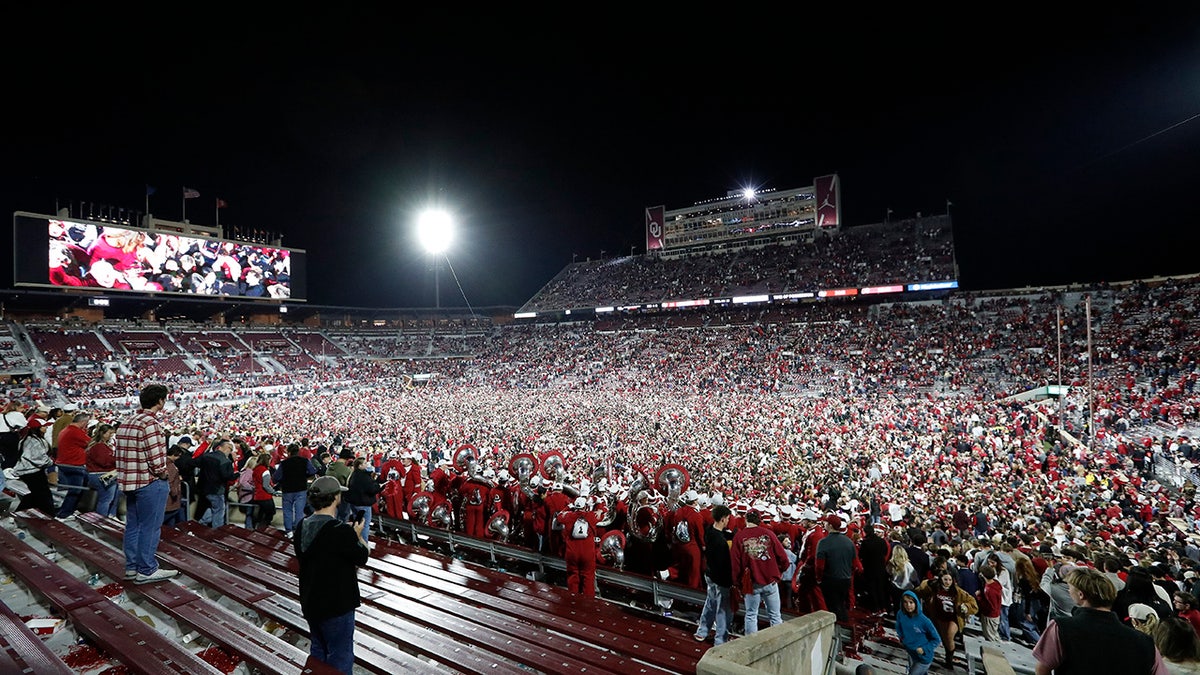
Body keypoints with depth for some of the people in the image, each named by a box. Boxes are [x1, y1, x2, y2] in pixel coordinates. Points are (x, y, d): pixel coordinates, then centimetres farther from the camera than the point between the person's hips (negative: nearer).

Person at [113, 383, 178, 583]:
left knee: (132, 525, 17)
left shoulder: (126, 422, 9)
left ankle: (131, 567, 27)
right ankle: (146, 570, 8)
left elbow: (116, 452, 12)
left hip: (129, 481, 9)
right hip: (150, 483, -9)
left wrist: (131, 470, 16)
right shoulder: (150, 423, -20)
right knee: (150, 527, 1)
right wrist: (163, 474, -6)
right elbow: (156, 458, -23)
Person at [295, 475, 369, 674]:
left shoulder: (301, 527, -4)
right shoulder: (342, 531, -28)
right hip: (337, 605, -7)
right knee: (340, 658, 8)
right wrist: (358, 535, 3)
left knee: (317, 652, 24)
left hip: (310, 603, 8)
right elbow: (362, 557, -15)